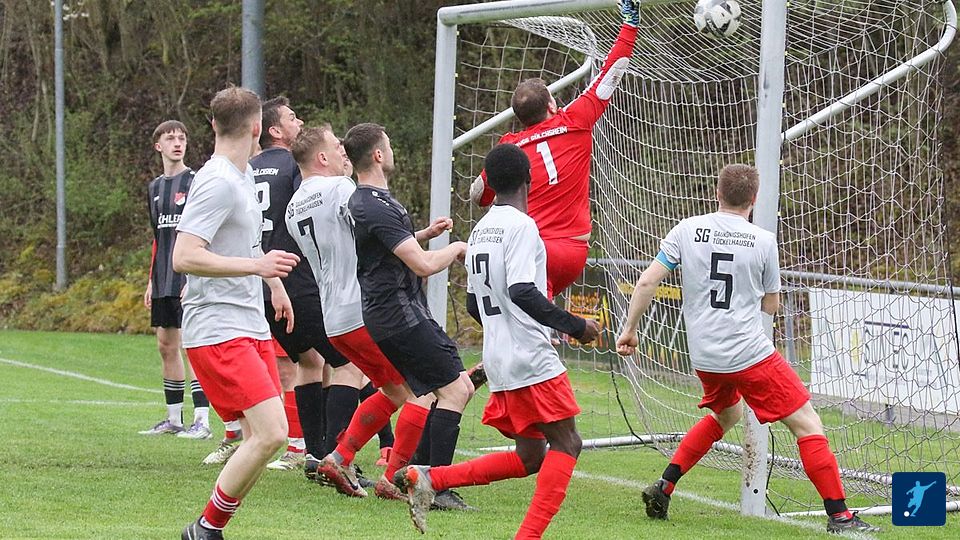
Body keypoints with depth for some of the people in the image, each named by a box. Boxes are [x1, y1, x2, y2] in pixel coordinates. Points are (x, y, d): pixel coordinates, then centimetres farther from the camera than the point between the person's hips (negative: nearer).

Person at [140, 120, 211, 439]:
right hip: (163, 281, 8)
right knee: (166, 347, 10)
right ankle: (174, 419, 18)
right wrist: (151, 281, 19)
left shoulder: (195, 182, -5)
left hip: (188, 280, -8)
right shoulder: (155, 188, 16)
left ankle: (202, 421, -11)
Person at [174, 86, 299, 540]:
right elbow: (183, 258, -23)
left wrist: (274, 281, 44)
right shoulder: (218, 183, -15)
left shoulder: (244, 175, 16)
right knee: (270, 433, -18)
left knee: (263, 435, 5)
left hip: (251, 328, 10)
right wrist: (256, 266, -28)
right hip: (218, 329, -10)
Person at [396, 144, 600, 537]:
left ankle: (427, 478, 3)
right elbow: (522, 291, -22)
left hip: (499, 362, 9)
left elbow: (474, 304, 20)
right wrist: (574, 326, -15)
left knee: (530, 457, 12)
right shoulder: (521, 225, -10)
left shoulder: (480, 229, 15)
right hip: (532, 358, -9)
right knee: (565, 443, -2)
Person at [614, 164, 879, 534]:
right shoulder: (763, 241, -4)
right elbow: (771, 305, 7)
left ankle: (663, 487, 25)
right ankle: (839, 516, -5)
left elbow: (647, 283, 0)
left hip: (704, 357, 5)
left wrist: (630, 328, 11)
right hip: (751, 354, -5)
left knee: (727, 415, 32)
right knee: (807, 425, 1)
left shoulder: (687, 230, 2)